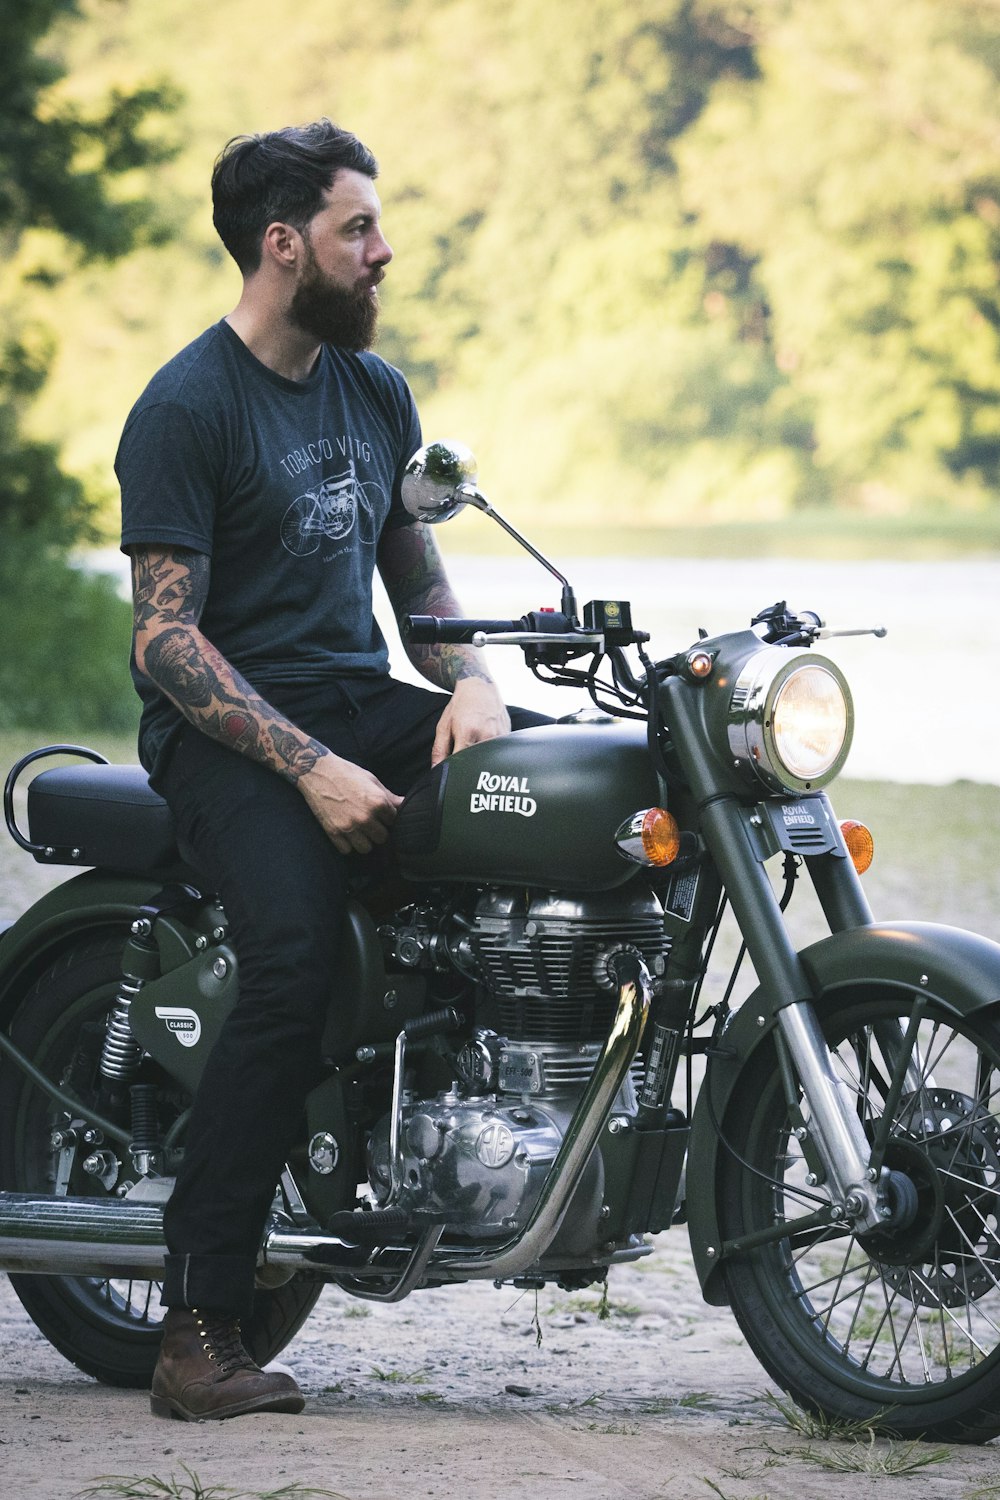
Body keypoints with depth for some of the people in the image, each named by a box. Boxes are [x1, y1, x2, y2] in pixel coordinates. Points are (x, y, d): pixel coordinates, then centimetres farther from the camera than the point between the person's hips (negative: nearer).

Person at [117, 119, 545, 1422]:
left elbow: (416, 575, 22)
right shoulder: (187, 408, -9)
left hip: (358, 699, 7)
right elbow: (165, 636, -14)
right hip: (224, 729, -7)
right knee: (295, 959, -32)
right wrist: (312, 770, -23)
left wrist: (471, 682, -1)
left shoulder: (376, 391, 15)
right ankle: (199, 1328, -30)